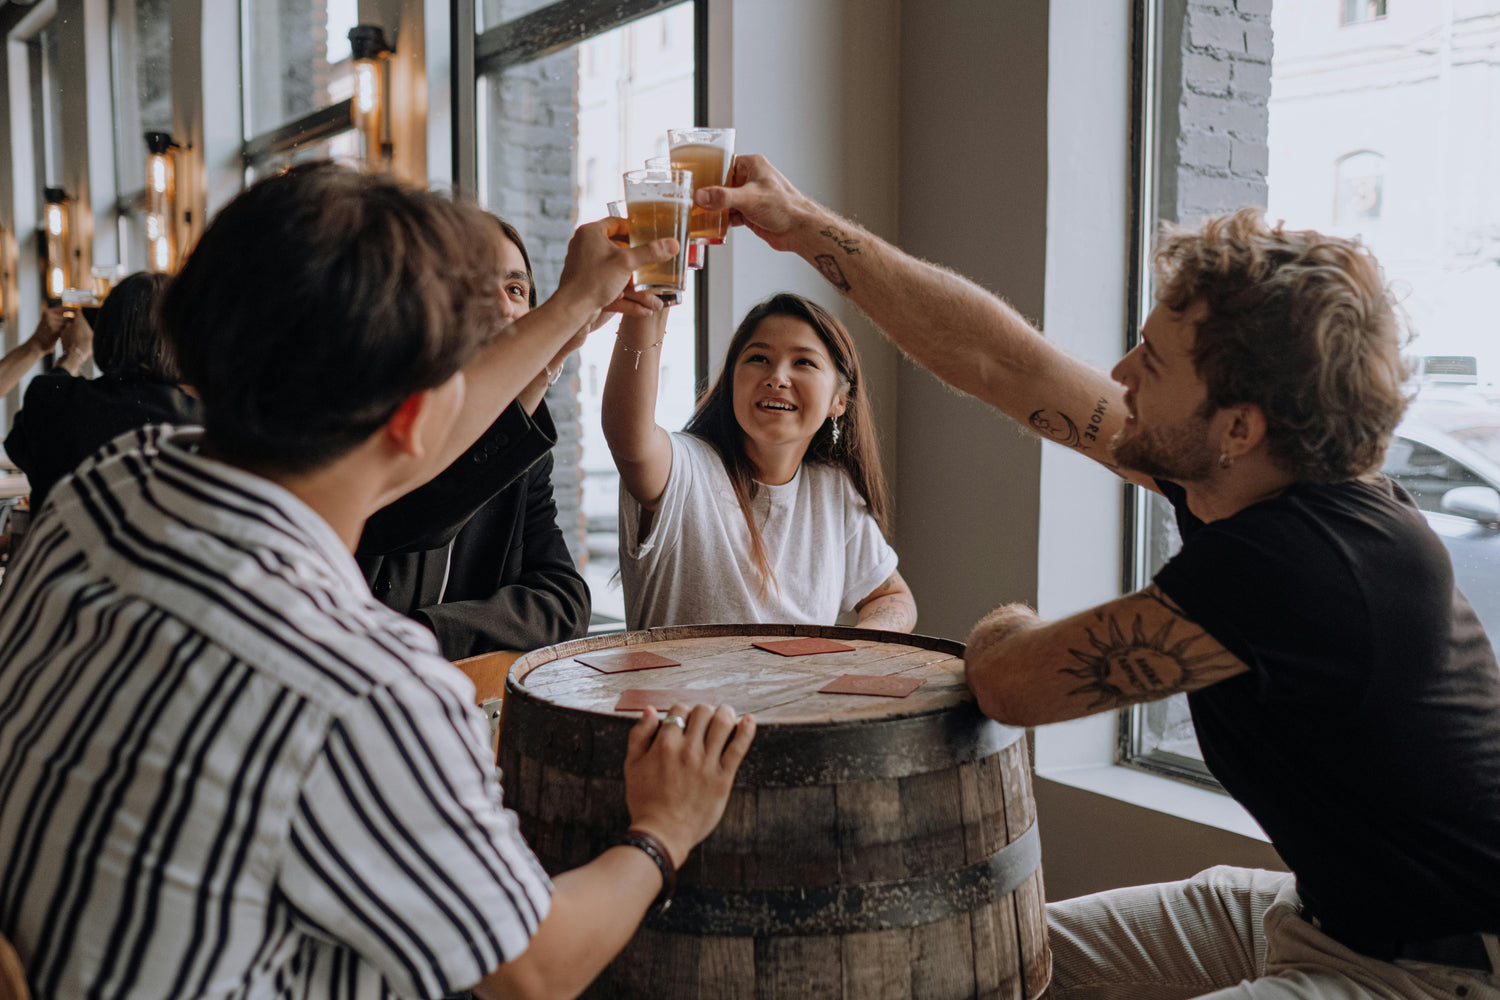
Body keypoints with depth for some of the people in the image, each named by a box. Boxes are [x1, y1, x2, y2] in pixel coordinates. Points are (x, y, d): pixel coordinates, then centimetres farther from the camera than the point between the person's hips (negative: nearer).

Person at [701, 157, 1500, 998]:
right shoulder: (1253, 476, -6)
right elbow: (1007, 364, -2)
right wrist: (806, 226, 3)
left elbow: (1013, 684, -26)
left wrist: (1004, 633, -1)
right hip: (1324, 910, 9)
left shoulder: (1298, 563, -33)